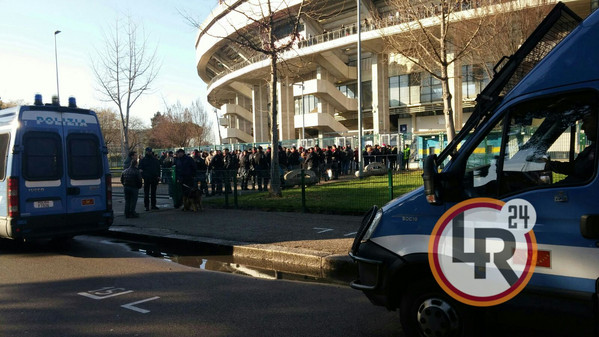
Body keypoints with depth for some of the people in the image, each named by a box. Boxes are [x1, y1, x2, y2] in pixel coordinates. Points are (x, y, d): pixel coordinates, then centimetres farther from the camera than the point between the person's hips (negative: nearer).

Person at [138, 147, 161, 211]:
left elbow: (158, 168, 13)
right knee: (146, 192, -2)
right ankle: (146, 206, 2)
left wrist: (158, 176, 3)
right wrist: (143, 175, -15)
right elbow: (140, 168, 1)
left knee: (153, 192, 10)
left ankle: (153, 205, 18)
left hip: (154, 178, 3)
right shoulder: (143, 160, 2)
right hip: (147, 178, -3)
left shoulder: (155, 159, 9)